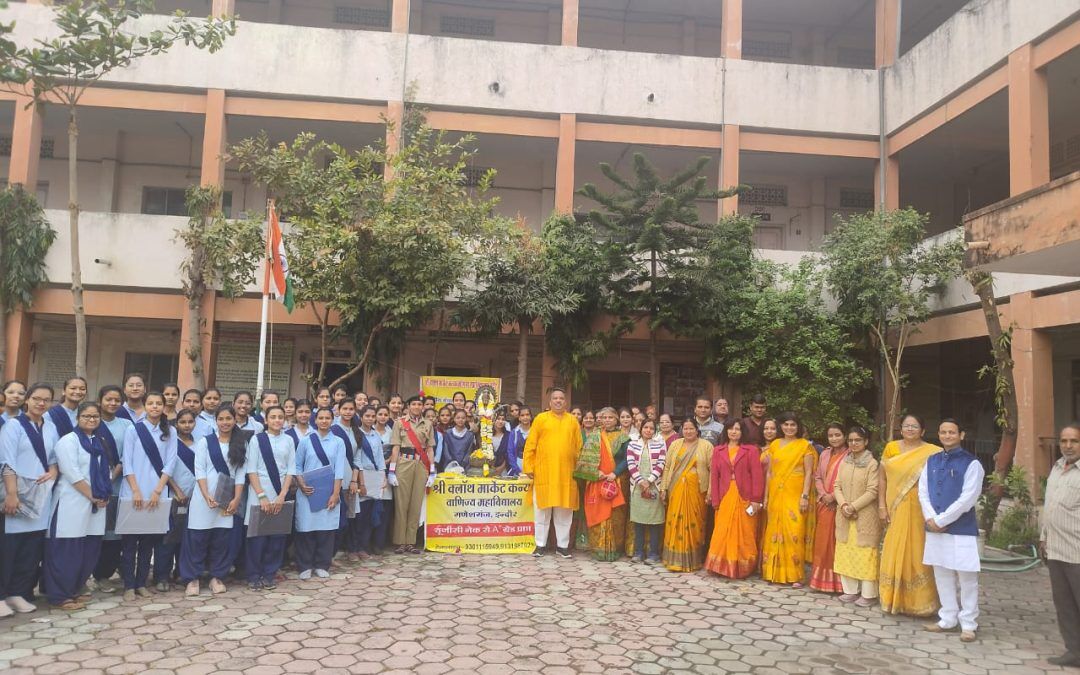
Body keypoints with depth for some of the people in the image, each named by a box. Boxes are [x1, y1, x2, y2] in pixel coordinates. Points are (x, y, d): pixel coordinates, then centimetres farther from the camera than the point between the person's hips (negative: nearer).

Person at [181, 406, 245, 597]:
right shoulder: (205, 442, 2)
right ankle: (191, 579, 8)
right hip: (204, 497, -2)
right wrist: (206, 496, -16)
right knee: (197, 538, -1)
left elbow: (240, 474, 5)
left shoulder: (241, 445, 8)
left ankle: (217, 577, 17)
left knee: (222, 540, 6)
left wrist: (237, 499, -6)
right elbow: (199, 471, -4)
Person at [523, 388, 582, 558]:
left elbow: (579, 447, 9)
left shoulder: (573, 421, 10)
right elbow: (530, 445, 2)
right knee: (542, 510, 4)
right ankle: (540, 545, 13)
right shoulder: (540, 419, 4)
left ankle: (562, 545, 15)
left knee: (564, 511, 6)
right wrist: (528, 467, -3)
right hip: (544, 472, -1)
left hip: (566, 474, 1)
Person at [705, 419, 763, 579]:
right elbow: (714, 476, 7)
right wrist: (715, 501, 0)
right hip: (725, 499, 2)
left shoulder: (751, 450, 3)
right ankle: (723, 567, 9)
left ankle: (742, 569, 12)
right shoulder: (718, 450, 11)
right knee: (723, 535, 0)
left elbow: (757, 475, -3)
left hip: (744, 499, -2)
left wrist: (756, 500, -9)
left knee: (744, 535, 2)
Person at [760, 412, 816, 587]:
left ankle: (795, 574, 2)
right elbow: (769, 472, 12)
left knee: (794, 533, -6)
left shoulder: (805, 445, 1)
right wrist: (766, 496, 8)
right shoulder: (774, 445, 10)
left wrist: (805, 496, -10)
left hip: (795, 495, -3)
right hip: (776, 495, 4)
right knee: (774, 532, 5)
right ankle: (774, 571, 15)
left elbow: (809, 473, -3)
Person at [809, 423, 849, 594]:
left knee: (838, 542, -3)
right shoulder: (824, 454, 13)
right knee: (822, 541, 10)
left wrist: (834, 496, -14)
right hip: (824, 503, 6)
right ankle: (821, 580, 19)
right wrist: (823, 495, -3)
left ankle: (838, 581, 5)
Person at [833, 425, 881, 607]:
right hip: (844, 516, 5)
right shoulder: (844, 463, 9)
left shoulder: (872, 463, -7)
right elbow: (837, 486, 7)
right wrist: (843, 504, -9)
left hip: (865, 516, -5)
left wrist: (853, 506, -15)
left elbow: (872, 491, -12)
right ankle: (851, 590, 17)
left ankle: (868, 594, 6)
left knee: (865, 554, -2)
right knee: (845, 552, 8)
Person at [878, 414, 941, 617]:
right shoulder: (891, 448, 5)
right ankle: (894, 599, 16)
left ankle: (918, 600, 14)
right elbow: (882, 478, 7)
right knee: (895, 553, 5)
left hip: (919, 509, -2)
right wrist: (882, 506, 1)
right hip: (896, 509, 2)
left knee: (917, 552, 3)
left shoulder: (931, 453, -2)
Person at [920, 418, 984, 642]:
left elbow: (968, 498, -14)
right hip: (935, 528, 5)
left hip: (962, 529, -5)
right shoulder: (931, 461, 10)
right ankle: (948, 619, 24)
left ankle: (968, 624, 13)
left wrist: (941, 520, -13)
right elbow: (923, 491, 8)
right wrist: (931, 519, -7)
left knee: (966, 577, 2)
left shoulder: (971, 463, -8)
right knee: (942, 575, 12)